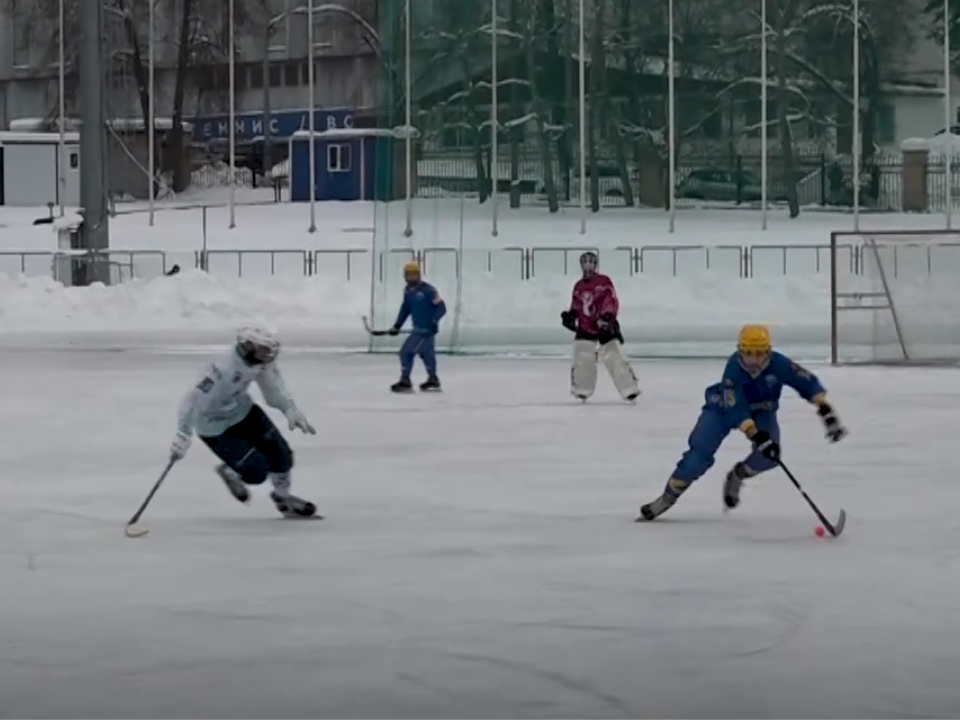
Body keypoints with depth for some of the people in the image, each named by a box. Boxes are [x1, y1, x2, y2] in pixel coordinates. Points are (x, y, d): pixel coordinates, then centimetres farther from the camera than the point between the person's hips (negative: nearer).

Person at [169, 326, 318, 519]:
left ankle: (283, 497, 31)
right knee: (257, 472, -10)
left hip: (242, 410, 7)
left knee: (280, 452, 4)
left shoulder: (261, 360, -17)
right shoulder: (224, 371, -41)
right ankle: (229, 473, 26)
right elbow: (195, 400, -38)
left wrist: (291, 410, -5)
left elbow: (273, 387, 2)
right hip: (215, 427, -7)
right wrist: (183, 435, -39)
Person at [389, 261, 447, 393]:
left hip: (426, 329, -8)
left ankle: (405, 382, -5)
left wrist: (434, 321, -32)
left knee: (406, 352, -11)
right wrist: (397, 325, 12)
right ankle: (433, 381, 33)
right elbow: (405, 308, 18)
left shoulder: (428, 290, -18)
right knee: (426, 354, 19)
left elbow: (441, 307, -18)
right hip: (418, 328, 8)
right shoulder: (407, 291, 6)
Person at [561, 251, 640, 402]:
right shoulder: (578, 286, 10)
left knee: (615, 359, -10)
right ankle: (581, 390, 17)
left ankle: (630, 390, -9)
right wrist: (570, 315, 0)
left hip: (605, 327, -5)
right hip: (585, 329, 5)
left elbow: (612, 301, -13)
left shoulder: (604, 282, -7)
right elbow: (576, 306, 19)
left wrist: (607, 316, -27)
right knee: (581, 360, 1)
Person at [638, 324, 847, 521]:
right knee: (701, 452, -18)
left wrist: (826, 411, -39)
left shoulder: (778, 364, -30)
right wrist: (757, 437, -50)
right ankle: (669, 496, -5)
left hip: (761, 411, 3)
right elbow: (735, 410, -40)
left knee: (769, 455, -20)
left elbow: (808, 382, -26)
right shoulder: (733, 368, -36)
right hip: (724, 407, -3)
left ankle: (736, 477, 11)